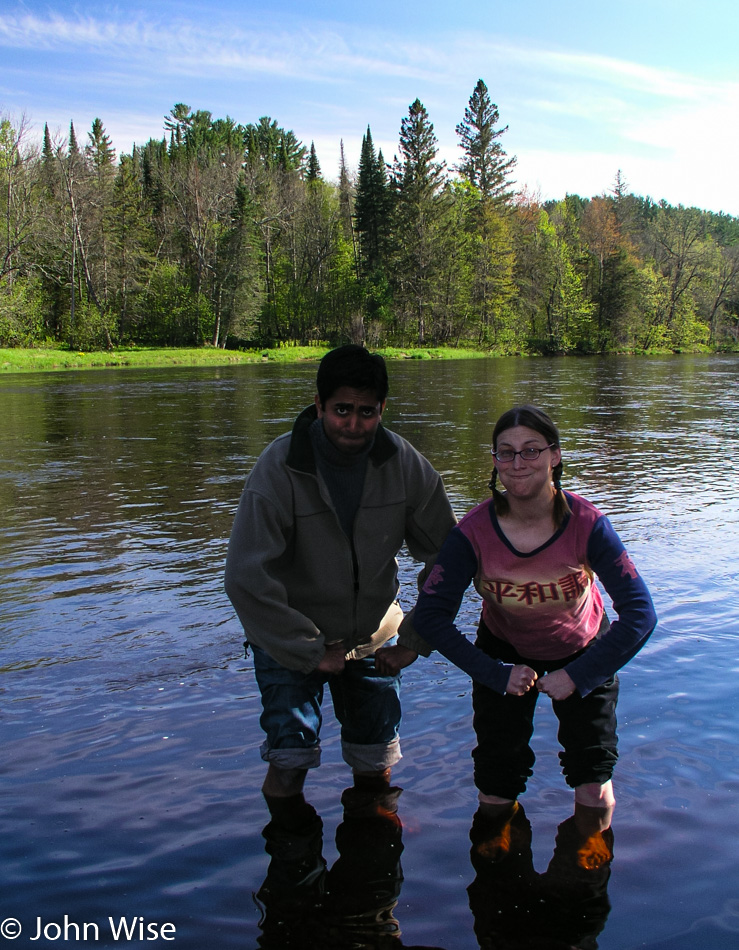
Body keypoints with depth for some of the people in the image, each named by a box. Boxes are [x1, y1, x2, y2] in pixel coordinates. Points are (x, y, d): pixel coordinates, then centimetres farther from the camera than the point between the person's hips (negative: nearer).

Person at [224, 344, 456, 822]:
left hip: (374, 637, 3)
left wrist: (415, 639, -7)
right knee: (290, 764, -10)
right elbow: (246, 578, -23)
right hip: (290, 639, -3)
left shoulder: (405, 464, -13)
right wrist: (311, 653, -20)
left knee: (376, 770, 12)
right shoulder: (279, 468, -22)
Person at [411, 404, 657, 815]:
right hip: (504, 652, 0)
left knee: (595, 793, 3)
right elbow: (430, 616, -24)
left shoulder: (586, 524, -29)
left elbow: (639, 614, -26)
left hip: (582, 652, 0)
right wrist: (498, 674, -25)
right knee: (495, 792, 6)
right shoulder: (475, 530, -28)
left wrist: (578, 676, -27)